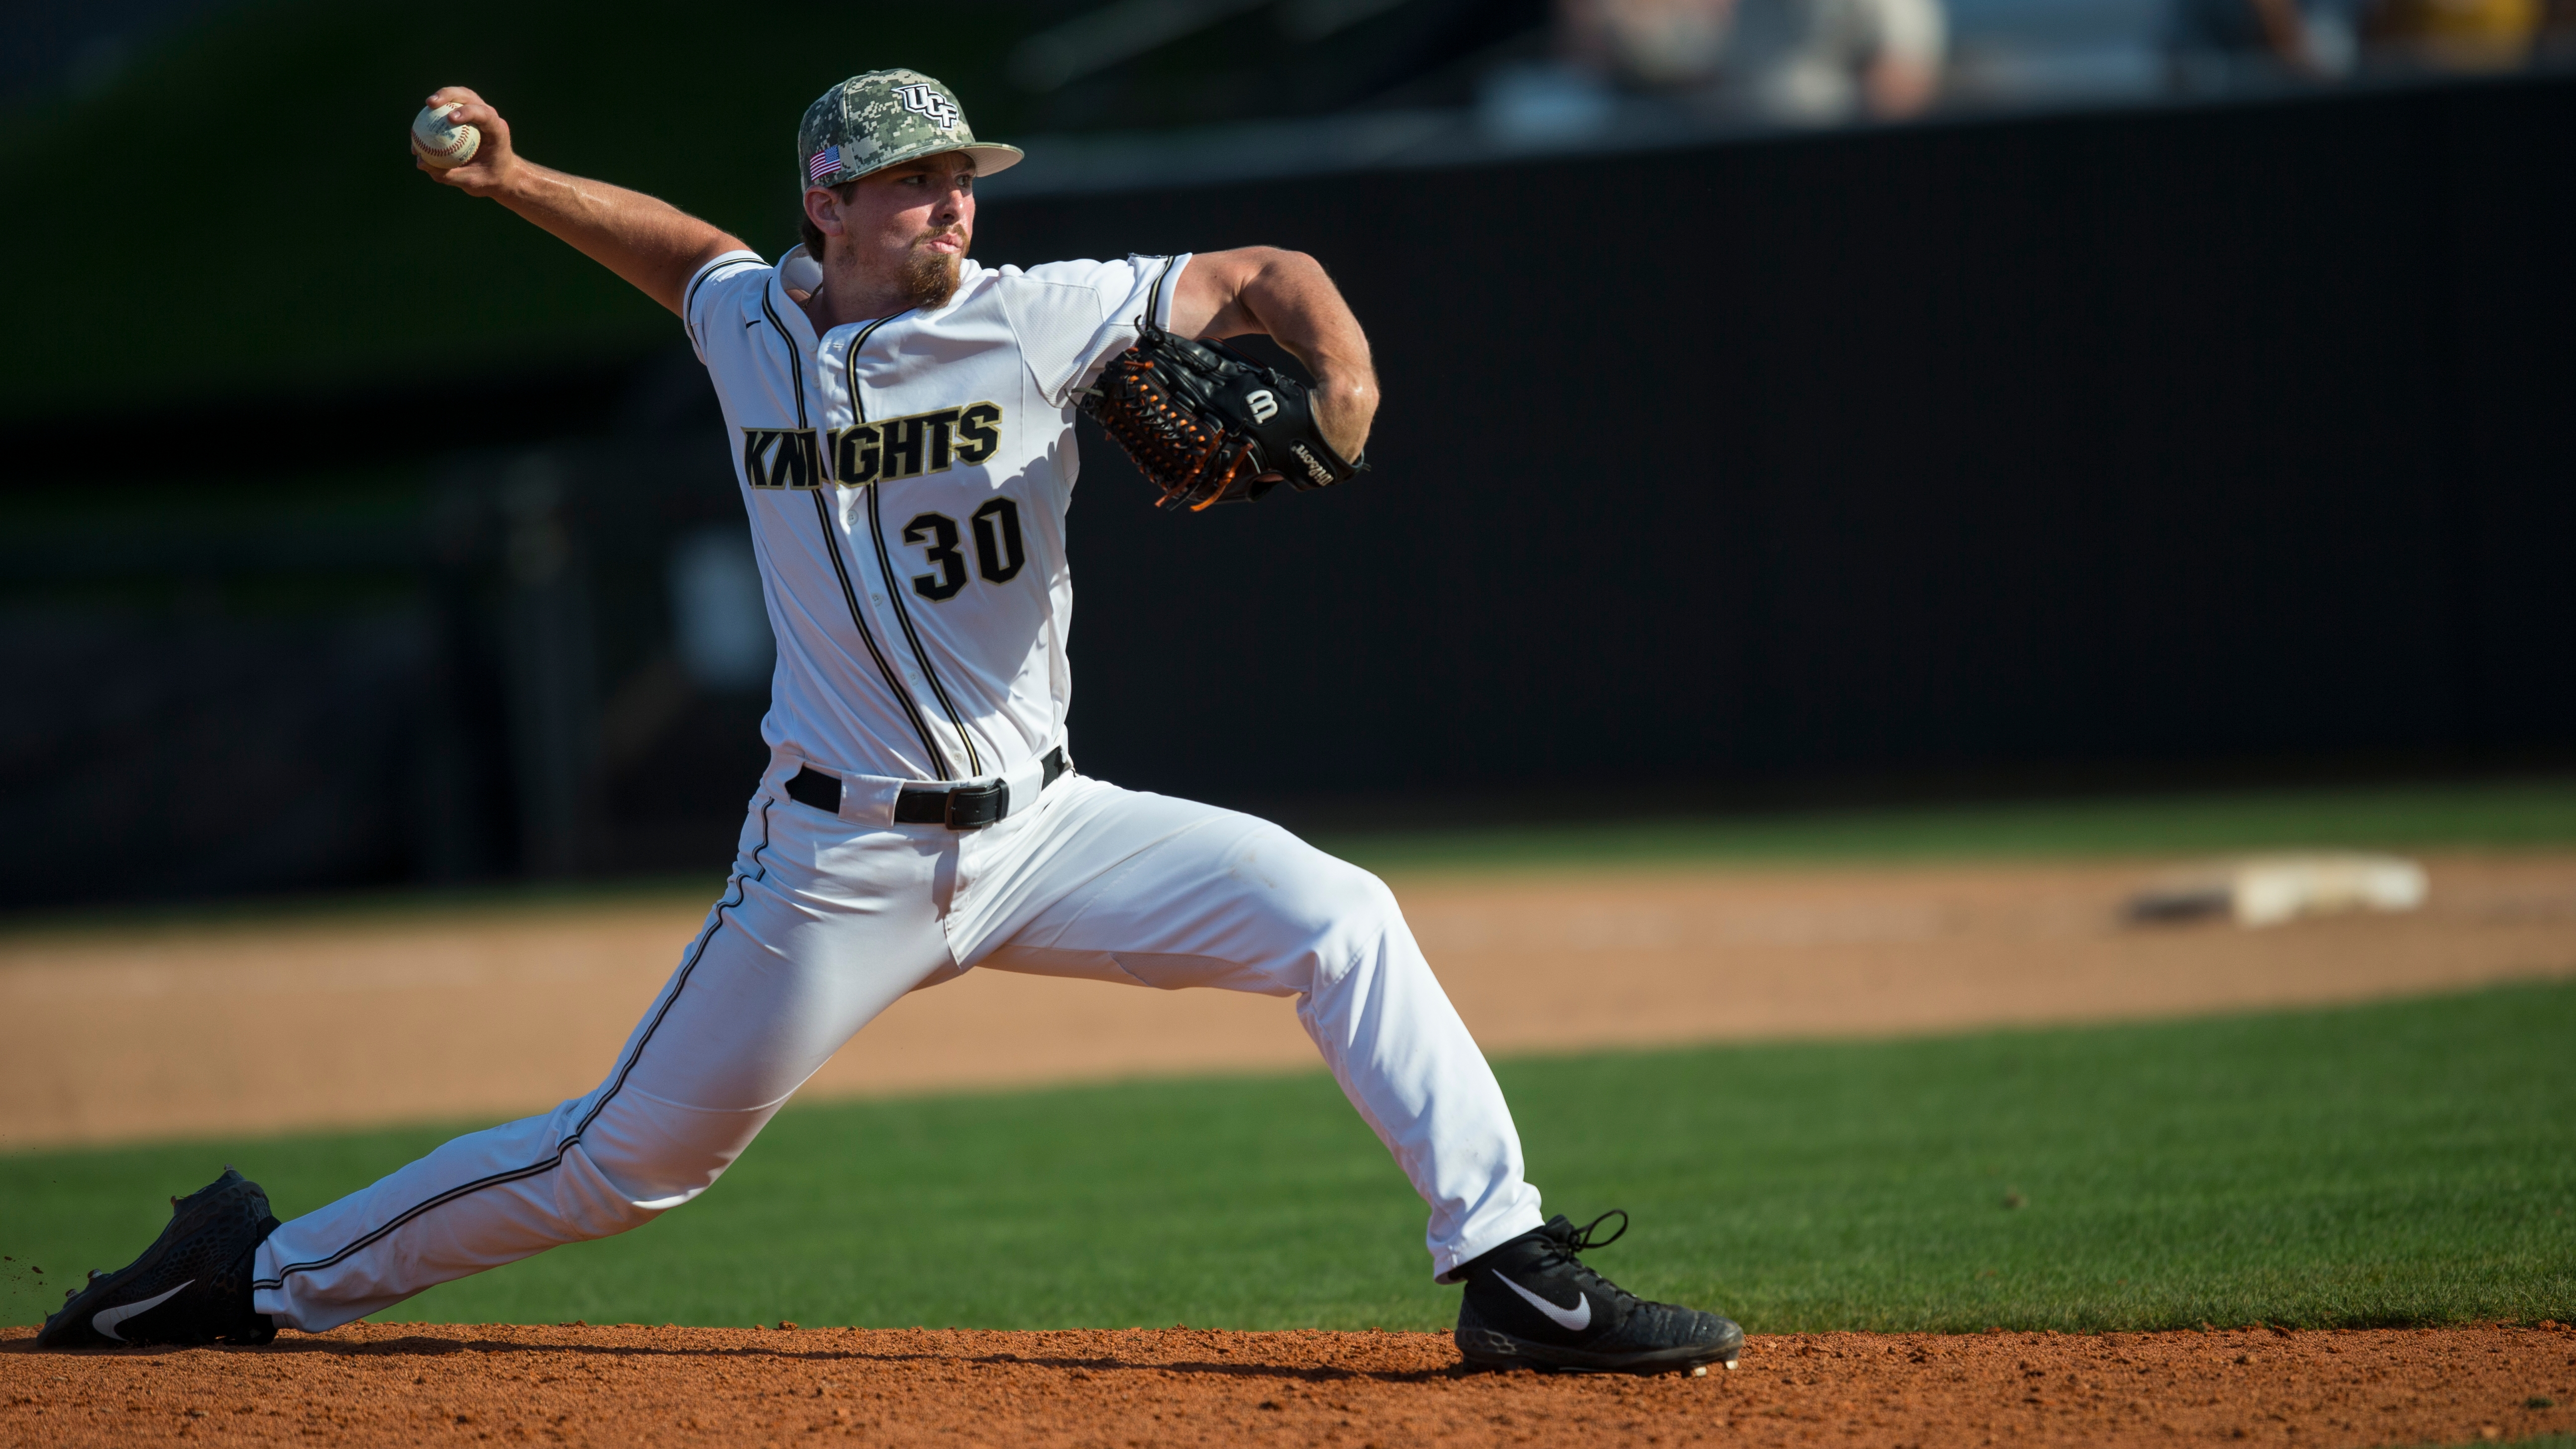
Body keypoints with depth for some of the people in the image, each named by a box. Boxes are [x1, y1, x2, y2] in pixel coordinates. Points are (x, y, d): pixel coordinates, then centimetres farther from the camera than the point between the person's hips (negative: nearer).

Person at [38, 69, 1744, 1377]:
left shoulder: (1033, 321, -5)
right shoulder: (753, 331, 2)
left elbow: (1265, 277, -5)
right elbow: (691, 247, 26)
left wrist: (1342, 380, -25)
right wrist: (515, 182, 18)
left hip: (1045, 830, 1)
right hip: (842, 855, -1)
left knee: (1336, 917, -17)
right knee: (627, 1159, 3)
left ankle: (1512, 1271, -13)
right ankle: (266, 1272, 21)